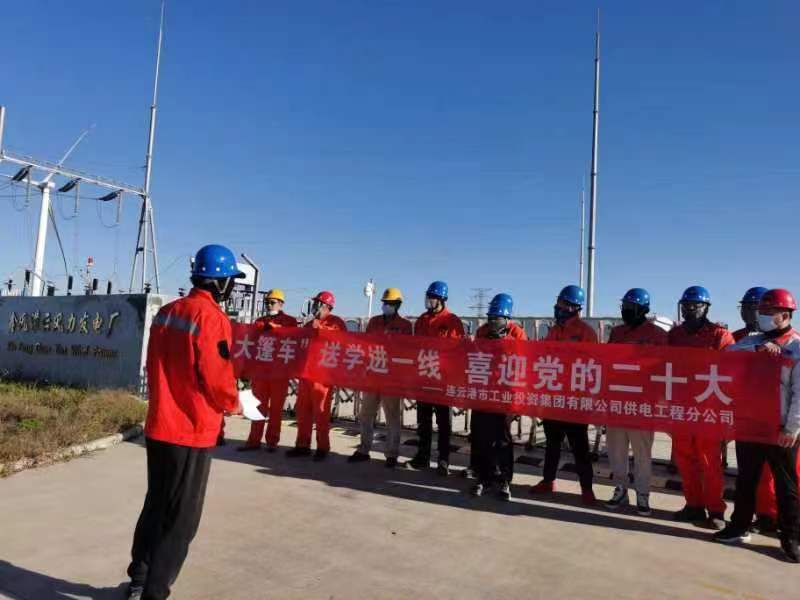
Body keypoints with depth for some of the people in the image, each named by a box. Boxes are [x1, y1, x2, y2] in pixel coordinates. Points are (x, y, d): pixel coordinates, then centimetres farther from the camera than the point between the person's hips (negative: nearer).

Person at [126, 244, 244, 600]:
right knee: (181, 520, 5)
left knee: (155, 506, 22)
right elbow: (217, 377, -19)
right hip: (192, 433, -8)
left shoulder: (167, 312, 7)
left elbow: (153, 367, 12)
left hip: (158, 427, 8)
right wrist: (232, 404, 0)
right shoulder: (211, 317, -18)